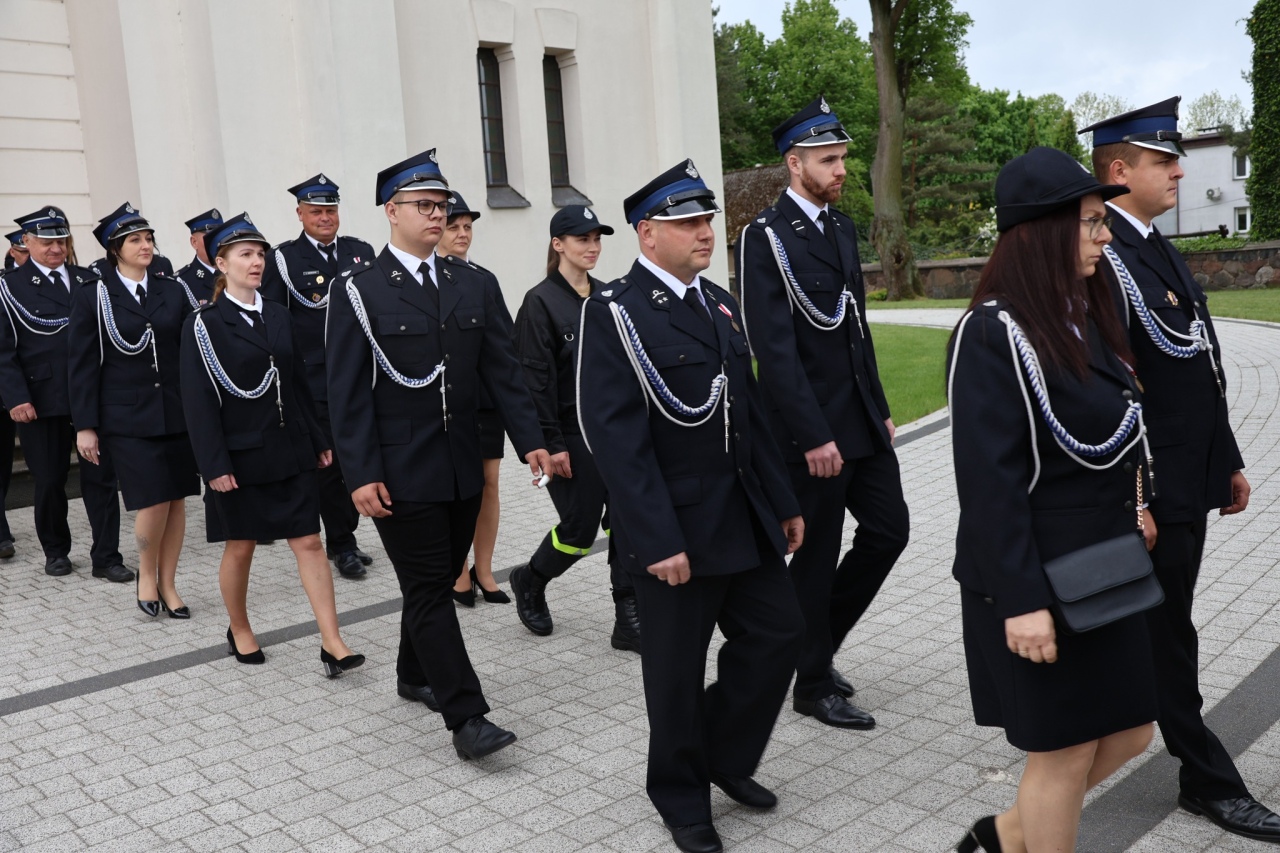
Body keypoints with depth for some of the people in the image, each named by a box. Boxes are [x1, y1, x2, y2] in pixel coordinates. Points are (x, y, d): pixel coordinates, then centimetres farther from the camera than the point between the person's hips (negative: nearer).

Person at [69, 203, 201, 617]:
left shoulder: (172, 291, 8)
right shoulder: (92, 296, 0)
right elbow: (81, 365, -1)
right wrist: (85, 425, -5)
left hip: (176, 411, 3)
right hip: (127, 417, -3)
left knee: (177, 500, 5)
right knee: (153, 502, -10)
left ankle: (167, 585, 20)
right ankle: (146, 573, 17)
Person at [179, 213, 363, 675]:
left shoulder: (278, 315, 8)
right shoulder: (204, 324, -6)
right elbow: (199, 401, -10)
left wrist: (318, 441, 8)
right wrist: (215, 465, -15)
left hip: (290, 451, 4)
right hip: (241, 455, -4)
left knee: (309, 542, 0)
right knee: (240, 547, 10)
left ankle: (332, 643, 1)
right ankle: (240, 631, 31)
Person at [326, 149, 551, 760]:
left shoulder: (468, 283, 8)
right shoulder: (359, 289, -6)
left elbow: (502, 368, 7)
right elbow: (347, 392, -8)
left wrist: (529, 439, -1)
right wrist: (361, 475, -13)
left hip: (462, 469, 5)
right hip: (401, 473, -5)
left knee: (440, 580, 16)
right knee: (428, 590, -2)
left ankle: (415, 676, 38)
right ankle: (466, 719, 1)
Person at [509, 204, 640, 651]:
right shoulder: (541, 301, -9)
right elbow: (535, 377, -13)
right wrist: (552, 443, -16)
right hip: (573, 435, -5)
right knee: (580, 528, 1)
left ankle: (629, 621, 10)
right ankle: (530, 580, 30)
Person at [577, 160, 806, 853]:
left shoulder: (719, 303, 11)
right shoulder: (615, 313, -13)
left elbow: (751, 411, 14)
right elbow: (617, 437, -19)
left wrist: (782, 500, 12)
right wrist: (657, 540, -22)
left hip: (745, 517, 7)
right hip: (675, 528, -7)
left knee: (778, 632, 10)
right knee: (677, 670, 8)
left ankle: (724, 757, 34)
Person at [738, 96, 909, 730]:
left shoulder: (842, 228, 13)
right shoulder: (766, 236, -13)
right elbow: (774, 347, -19)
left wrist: (880, 409, 15)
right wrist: (814, 437, -21)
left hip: (862, 420, 8)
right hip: (814, 428, -8)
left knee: (889, 529, 12)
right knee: (817, 558, 4)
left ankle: (816, 640, 30)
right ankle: (814, 684, 22)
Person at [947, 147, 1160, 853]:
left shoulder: (1084, 314, 8)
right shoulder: (992, 332, -19)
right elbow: (988, 479, -22)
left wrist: (1133, 506, 10)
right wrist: (1022, 601, -22)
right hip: (1039, 577, -9)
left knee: (1129, 730, 17)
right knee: (1064, 751, 6)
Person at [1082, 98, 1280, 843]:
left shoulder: (1160, 249, 14)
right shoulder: (1104, 258, -17)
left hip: (1191, 477, 10)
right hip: (1152, 486, -10)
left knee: (1161, 626, 19)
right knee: (1169, 634, 4)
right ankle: (1209, 779, 16)